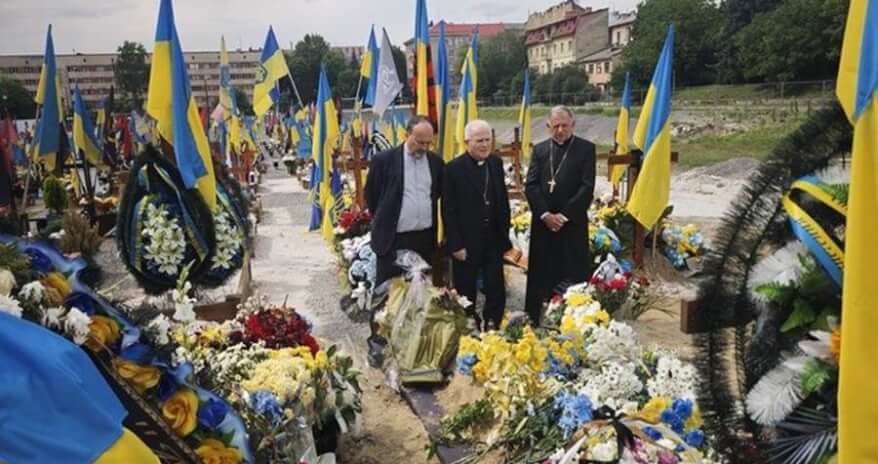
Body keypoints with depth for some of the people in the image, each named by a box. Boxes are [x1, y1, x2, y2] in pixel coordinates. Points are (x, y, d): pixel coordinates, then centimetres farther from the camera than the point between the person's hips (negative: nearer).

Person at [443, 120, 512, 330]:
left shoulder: (496, 163, 6)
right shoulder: (453, 169, -10)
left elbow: (503, 201, 13)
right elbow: (448, 211, -10)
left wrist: (504, 235, 10)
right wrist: (455, 245, -13)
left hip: (494, 241, 4)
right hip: (466, 243, -4)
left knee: (497, 291, 7)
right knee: (466, 293, 9)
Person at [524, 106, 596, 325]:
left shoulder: (585, 148, 2)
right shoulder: (539, 149, 11)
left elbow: (587, 187, -6)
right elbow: (530, 185, 3)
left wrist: (564, 215, -11)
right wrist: (545, 214, -9)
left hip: (573, 224, -2)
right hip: (543, 222, 3)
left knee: (574, 275, 0)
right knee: (541, 277, 6)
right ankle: (536, 322, 13)